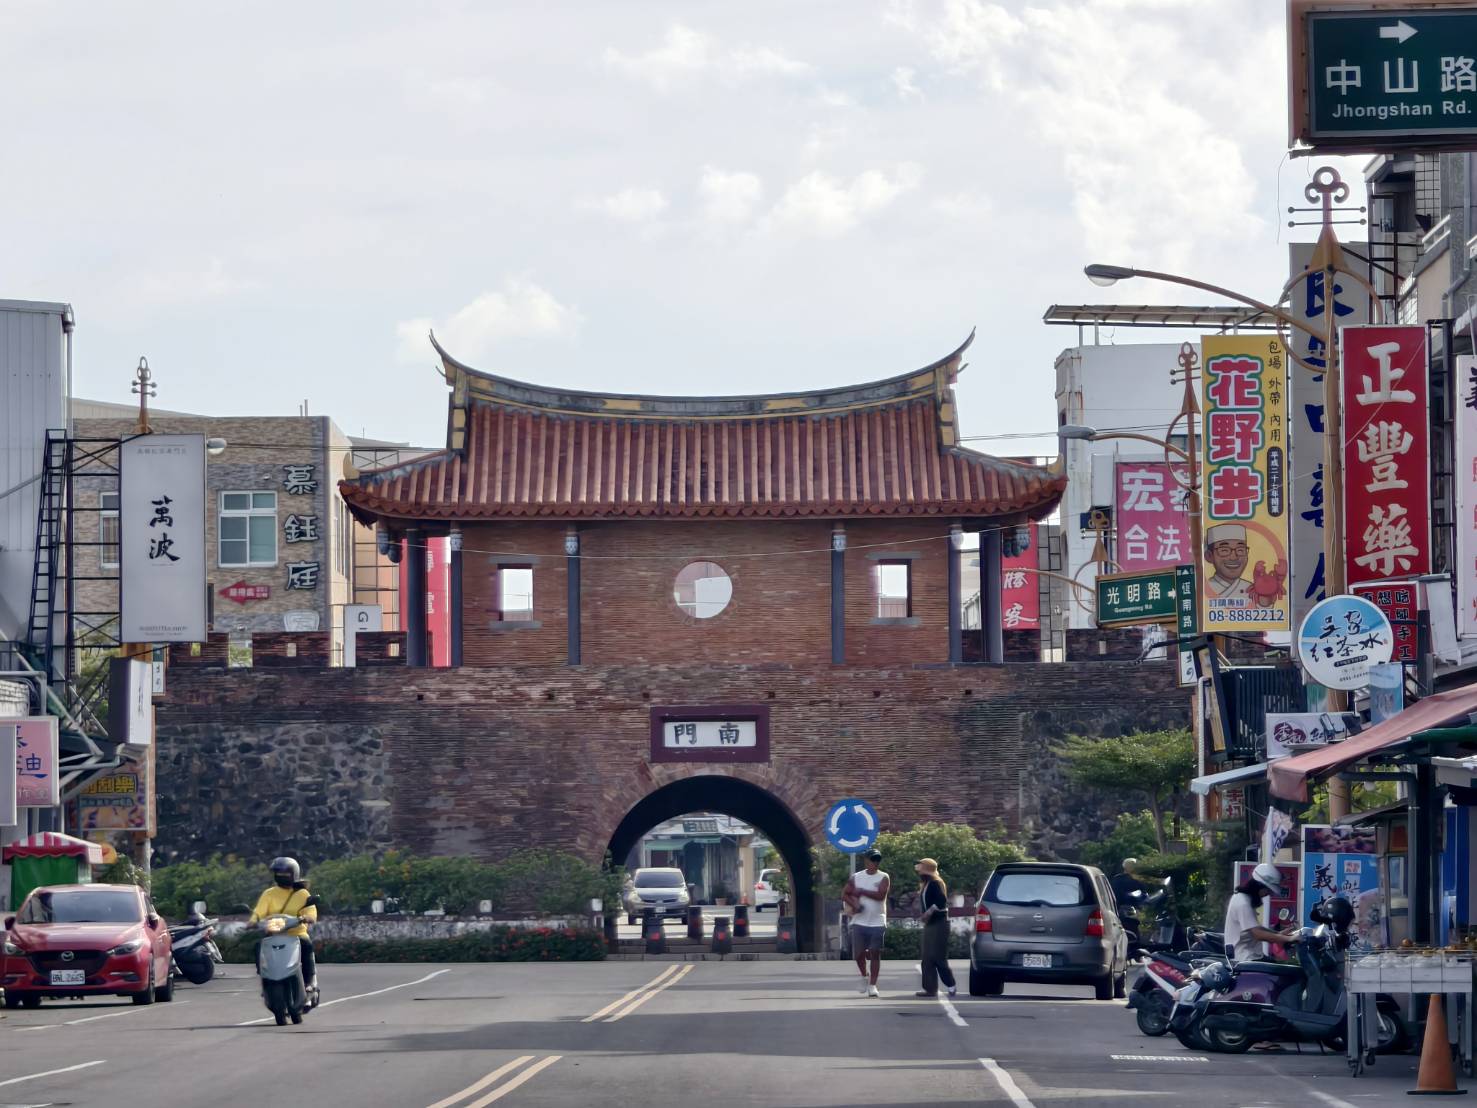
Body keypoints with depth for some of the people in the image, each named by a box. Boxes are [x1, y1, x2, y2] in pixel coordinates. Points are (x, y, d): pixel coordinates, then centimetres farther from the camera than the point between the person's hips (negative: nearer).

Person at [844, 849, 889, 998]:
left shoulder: (883, 878, -2)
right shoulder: (855, 878, 6)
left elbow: (880, 895, -16)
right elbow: (845, 895, 7)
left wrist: (861, 891, -12)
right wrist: (854, 904, -12)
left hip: (877, 923, -2)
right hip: (859, 922, 2)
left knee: (875, 954, -4)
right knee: (859, 953, 4)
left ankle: (872, 985, 1)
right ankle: (864, 976, 32)